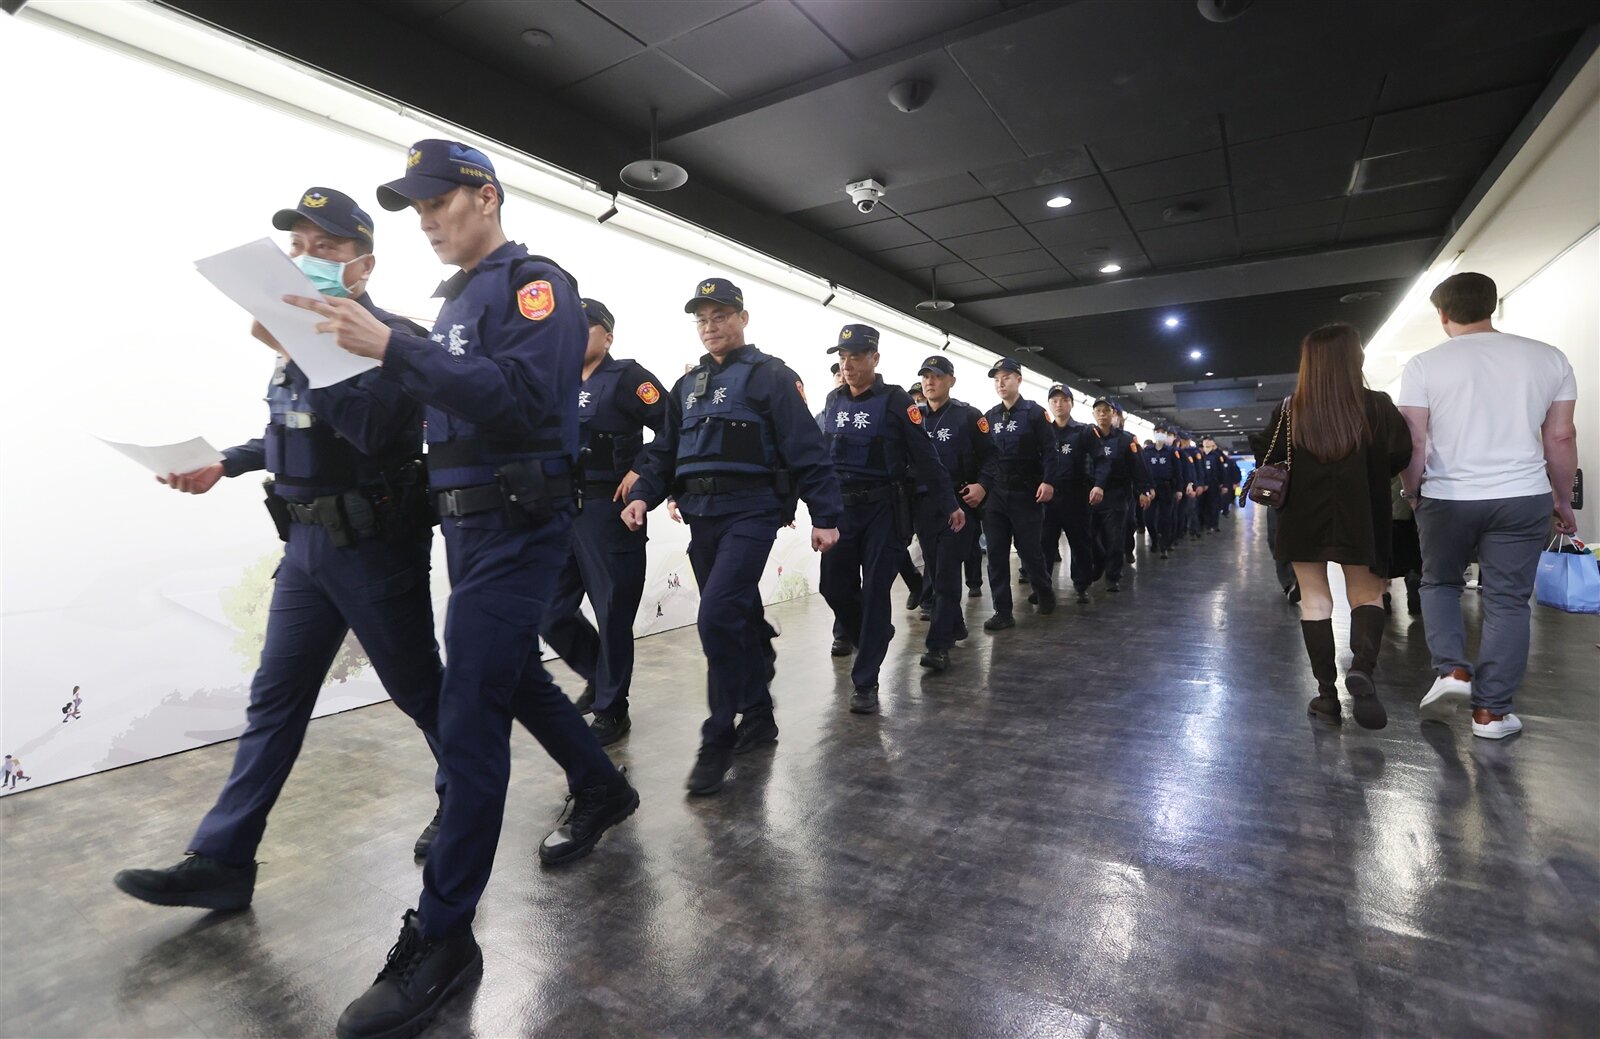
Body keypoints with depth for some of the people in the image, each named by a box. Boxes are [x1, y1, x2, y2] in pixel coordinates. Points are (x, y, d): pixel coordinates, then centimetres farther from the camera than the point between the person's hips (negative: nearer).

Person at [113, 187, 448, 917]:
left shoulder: (391, 337, -11)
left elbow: (372, 430, -27)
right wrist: (223, 465, 18)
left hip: (374, 548, -8)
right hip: (306, 543, 8)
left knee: (418, 689, 6)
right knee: (274, 699, 11)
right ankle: (220, 862, 21)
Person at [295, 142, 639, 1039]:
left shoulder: (536, 283, -6)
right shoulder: (458, 298, 20)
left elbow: (524, 397, -23)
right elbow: (446, 396, 15)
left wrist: (392, 349, -25)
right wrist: (371, 351, 4)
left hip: (518, 527, -9)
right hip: (466, 522, 9)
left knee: (470, 720, -8)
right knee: (514, 674, 18)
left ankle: (442, 939, 4)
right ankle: (603, 790, 39)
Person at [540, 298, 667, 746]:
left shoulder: (627, 377, -2)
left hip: (609, 510, -7)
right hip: (561, 512, 7)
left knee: (611, 613, 1)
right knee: (551, 611, 9)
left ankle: (610, 711, 16)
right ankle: (600, 676, 33)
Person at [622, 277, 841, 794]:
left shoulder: (770, 376, -1)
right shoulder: (687, 385, 19)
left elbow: (806, 450, -7)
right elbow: (665, 450, 19)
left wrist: (825, 515, -12)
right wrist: (644, 494, 1)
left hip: (751, 512, -7)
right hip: (701, 517, 7)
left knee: (719, 617, -17)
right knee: (739, 619, 14)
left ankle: (719, 739, -3)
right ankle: (758, 717, 28)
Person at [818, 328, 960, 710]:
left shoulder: (896, 400, -7)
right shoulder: (834, 400, 9)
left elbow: (924, 457, -9)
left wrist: (949, 505, -12)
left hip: (884, 509, -5)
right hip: (841, 507, 5)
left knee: (875, 592, -2)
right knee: (835, 587, 6)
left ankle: (865, 682, 8)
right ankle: (876, 636, 35)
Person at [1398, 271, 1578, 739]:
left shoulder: (1424, 365, -5)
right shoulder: (1549, 358, 4)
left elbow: (1414, 442, -6)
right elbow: (1561, 437, 7)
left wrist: (1413, 494, 8)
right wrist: (1564, 500, 17)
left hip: (1446, 498, -2)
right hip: (1523, 498, 2)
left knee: (1439, 583, 20)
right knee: (1507, 600, 7)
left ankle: (1452, 669, 5)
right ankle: (1491, 711, 10)